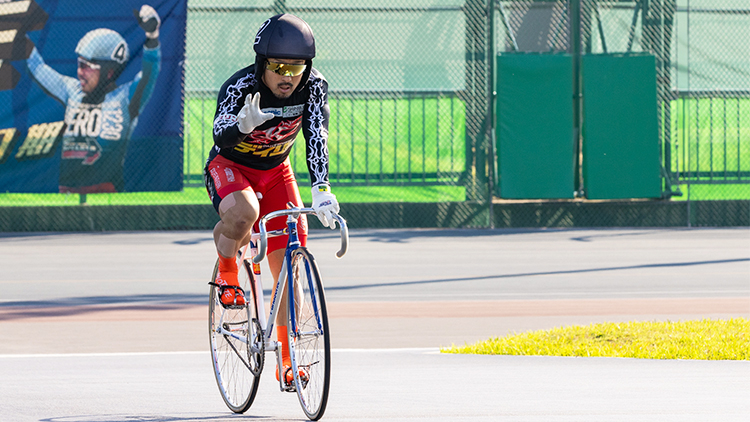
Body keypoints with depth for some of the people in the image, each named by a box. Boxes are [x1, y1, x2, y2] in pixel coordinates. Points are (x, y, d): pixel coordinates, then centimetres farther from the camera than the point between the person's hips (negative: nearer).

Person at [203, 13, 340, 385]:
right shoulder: (240, 86, -29)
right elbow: (220, 135, -43)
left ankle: (286, 359, 7)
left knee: (288, 266, -5)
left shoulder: (313, 86, -20)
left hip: (275, 172, 4)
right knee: (243, 212, -39)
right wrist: (242, 124, -67)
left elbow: (316, 137, -29)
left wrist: (321, 190, -43)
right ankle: (227, 271, -7)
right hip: (229, 167, -4)